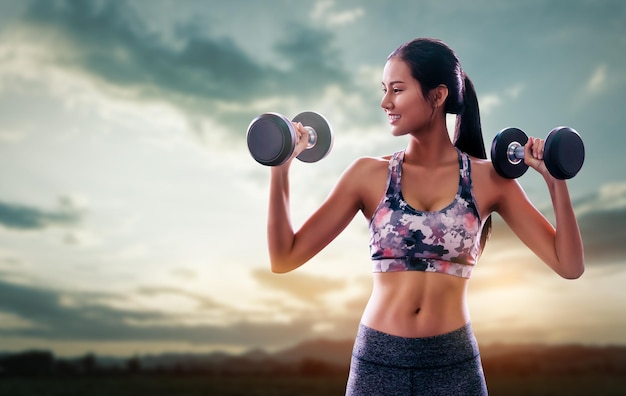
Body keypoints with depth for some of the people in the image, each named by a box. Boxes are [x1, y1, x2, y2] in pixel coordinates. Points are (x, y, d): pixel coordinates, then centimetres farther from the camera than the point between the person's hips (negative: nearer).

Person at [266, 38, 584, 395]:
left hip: (454, 363, 0)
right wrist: (280, 168, -11)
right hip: (378, 360, 0)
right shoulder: (370, 175, -3)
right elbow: (285, 258, -5)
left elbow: (569, 266, -3)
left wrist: (555, 180, -12)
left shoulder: (487, 178, -3)